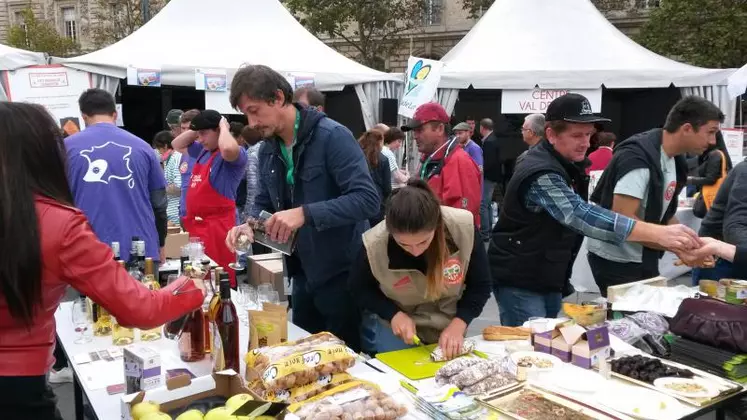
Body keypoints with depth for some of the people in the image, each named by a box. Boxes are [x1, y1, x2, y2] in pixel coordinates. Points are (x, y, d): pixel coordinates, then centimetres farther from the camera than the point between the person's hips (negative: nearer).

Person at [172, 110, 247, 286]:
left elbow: (228, 148, -35)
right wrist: (196, 129, 14)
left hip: (218, 226, -9)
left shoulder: (235, 154, -10)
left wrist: (224, 127, -14)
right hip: (196, 225, 9)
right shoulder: (203, 151, 15)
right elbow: (177, 144, 30)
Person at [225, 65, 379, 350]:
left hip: (342, 274, -7)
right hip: (303, 275, 7)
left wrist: (304, 214, -34)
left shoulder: (332, 137, -18)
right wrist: (249, 224, -7)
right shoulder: (267, 150, 5)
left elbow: (367, 199, -26)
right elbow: (264, 203, 15)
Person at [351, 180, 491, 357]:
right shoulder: (374, 245, -28)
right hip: (391, 325, -2)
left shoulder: (464, 228, -26)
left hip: (446, 326, 2)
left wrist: (458, 324, -23)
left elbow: (480, 285, -10)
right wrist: (394, 314, -21)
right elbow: (359, 289, -7)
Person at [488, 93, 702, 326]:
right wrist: (657, 233, -45)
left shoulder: (566, 163, 7)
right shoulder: (541, 174, -26)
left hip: (548, 277, 10)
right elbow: (583, 216, -40)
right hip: (519, 280, -10)